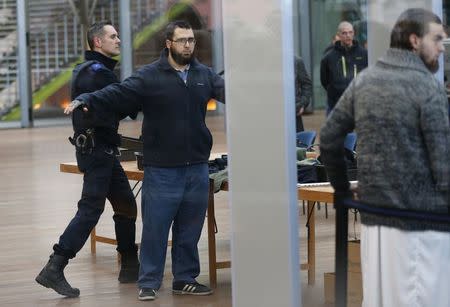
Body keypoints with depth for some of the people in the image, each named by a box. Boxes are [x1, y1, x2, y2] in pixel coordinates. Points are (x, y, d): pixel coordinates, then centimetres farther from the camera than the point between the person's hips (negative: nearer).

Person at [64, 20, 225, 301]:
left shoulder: (205, 75, 7)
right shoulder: (150, 76, -6)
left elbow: (229, 91, -3)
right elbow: (117, 93, -14)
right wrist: (86, 100, -29)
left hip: (197, 167, 4)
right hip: (161, 169, -3)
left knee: (190, 230, 11)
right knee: (155, 228, 1)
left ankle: (186, 279, 22)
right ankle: (149, 283, 10)